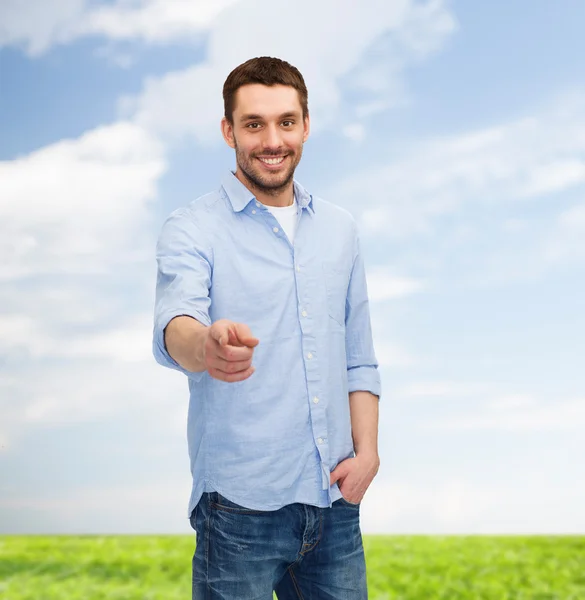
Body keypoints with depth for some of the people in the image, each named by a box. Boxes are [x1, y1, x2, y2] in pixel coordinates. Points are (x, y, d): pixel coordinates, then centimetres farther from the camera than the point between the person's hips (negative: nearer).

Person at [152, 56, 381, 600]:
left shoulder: (340, 229, 10)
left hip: (335, 501, 4)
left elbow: (359, 358, 14)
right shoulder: (191, 230, -5)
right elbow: (174, 325, -24)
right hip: (241, 504, -4)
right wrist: (206, 346, -47)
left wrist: (367, 450, 1)